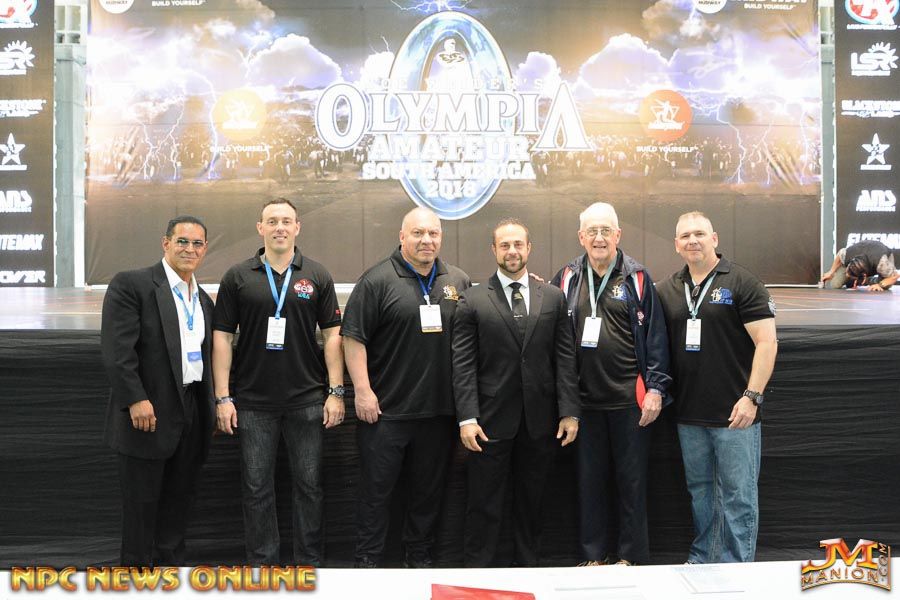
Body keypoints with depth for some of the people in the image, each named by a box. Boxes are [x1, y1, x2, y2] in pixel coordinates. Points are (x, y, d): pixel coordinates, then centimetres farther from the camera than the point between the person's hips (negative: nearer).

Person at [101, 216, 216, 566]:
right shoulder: (131, 285, -7)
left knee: (179, 500, 14)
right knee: (142, 501, 3)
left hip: (193, 414, 7)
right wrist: (136, 399, -20)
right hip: (149, 412, -7)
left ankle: (171, 563, 26)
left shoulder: (203, 300, 15)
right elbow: (116, 349, -15)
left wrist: (210, 408, 14)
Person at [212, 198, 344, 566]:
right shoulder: (238, 277, 3)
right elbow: (222, 337, 2)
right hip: (253, 401, 0)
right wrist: (223, 397, -3)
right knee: (257, 488, 7)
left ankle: (308, 563, 21)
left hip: (307, 399, 0)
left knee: (308, 484, 7)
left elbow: (332, 335, 4)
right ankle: (262, 564, 20)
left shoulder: (316, 276, 4)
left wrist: (336, 392, -2)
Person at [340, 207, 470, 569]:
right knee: (376, 488, 5)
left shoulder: (458, 282, 8)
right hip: (386, 410, -4)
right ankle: (368, 560, 18)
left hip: (439, 410, 4)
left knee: (429, 488, 14)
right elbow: (353, 338, -9)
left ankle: (419, 557, 29)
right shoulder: (377, 280, -6)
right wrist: (362, 391, -13)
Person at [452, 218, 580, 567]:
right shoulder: (472, 301, 0)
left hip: (540, 420, 2)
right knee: (484, 505, 5)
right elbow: (463, 365, -4)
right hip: (491, 420, -2)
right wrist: (467, 418, -11)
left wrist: (569, 411, -2)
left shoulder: (553, 298, 7)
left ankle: (527, 566, 27)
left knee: (530, 501, 13)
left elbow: (565, 358, 5)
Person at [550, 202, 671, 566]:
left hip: (629, 397, -2)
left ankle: (631, 555, 19)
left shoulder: (636, 277, -1)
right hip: (584, 397, 3)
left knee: (632, 478, 6)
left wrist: (655, 387, -7)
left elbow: (655, 334, -3)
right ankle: (594, 554, 23)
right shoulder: (567, 279, 7)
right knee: (589, 478, 10)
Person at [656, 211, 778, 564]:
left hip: (734, 414, -5)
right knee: (699, 490, 15)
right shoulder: (667, 290, 10)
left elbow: (767, 341, -10)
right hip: (689, 414, 5)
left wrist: (752, 396, -15)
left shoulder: (741, 282, -5)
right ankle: (701, 559, 28)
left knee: (737, 495, 2)